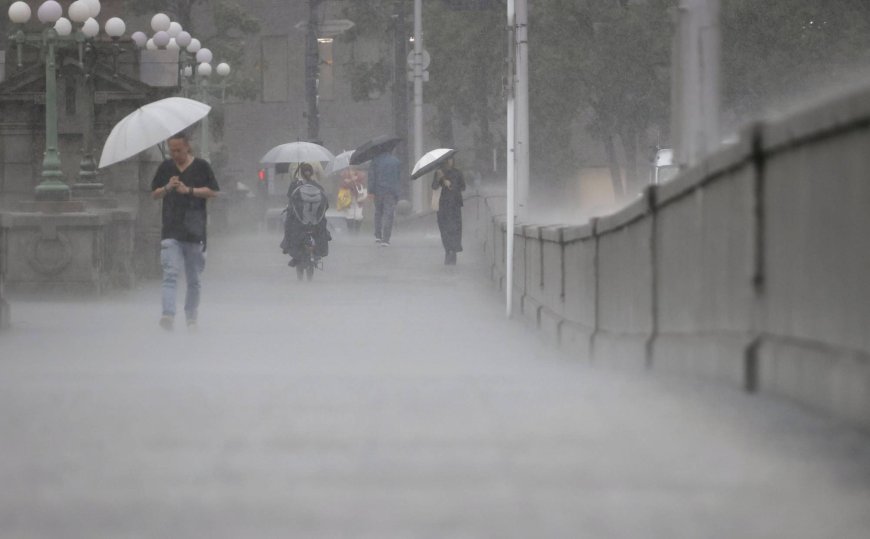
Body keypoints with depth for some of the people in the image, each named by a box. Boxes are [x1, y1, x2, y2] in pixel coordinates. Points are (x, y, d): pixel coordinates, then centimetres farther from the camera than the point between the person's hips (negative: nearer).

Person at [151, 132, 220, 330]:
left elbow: (213, 192, -1)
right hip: (171, 230, 1)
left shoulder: (201, 166, 3)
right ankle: (168, 315, -25)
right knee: (170, 274, -15)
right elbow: (154, 194, 14)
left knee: (194, 279, 9)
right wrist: (167, 188, -6)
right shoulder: (165, 167, 11)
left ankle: (191, 317, 21)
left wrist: (189, 190, -11)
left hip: (195, 230, -1)